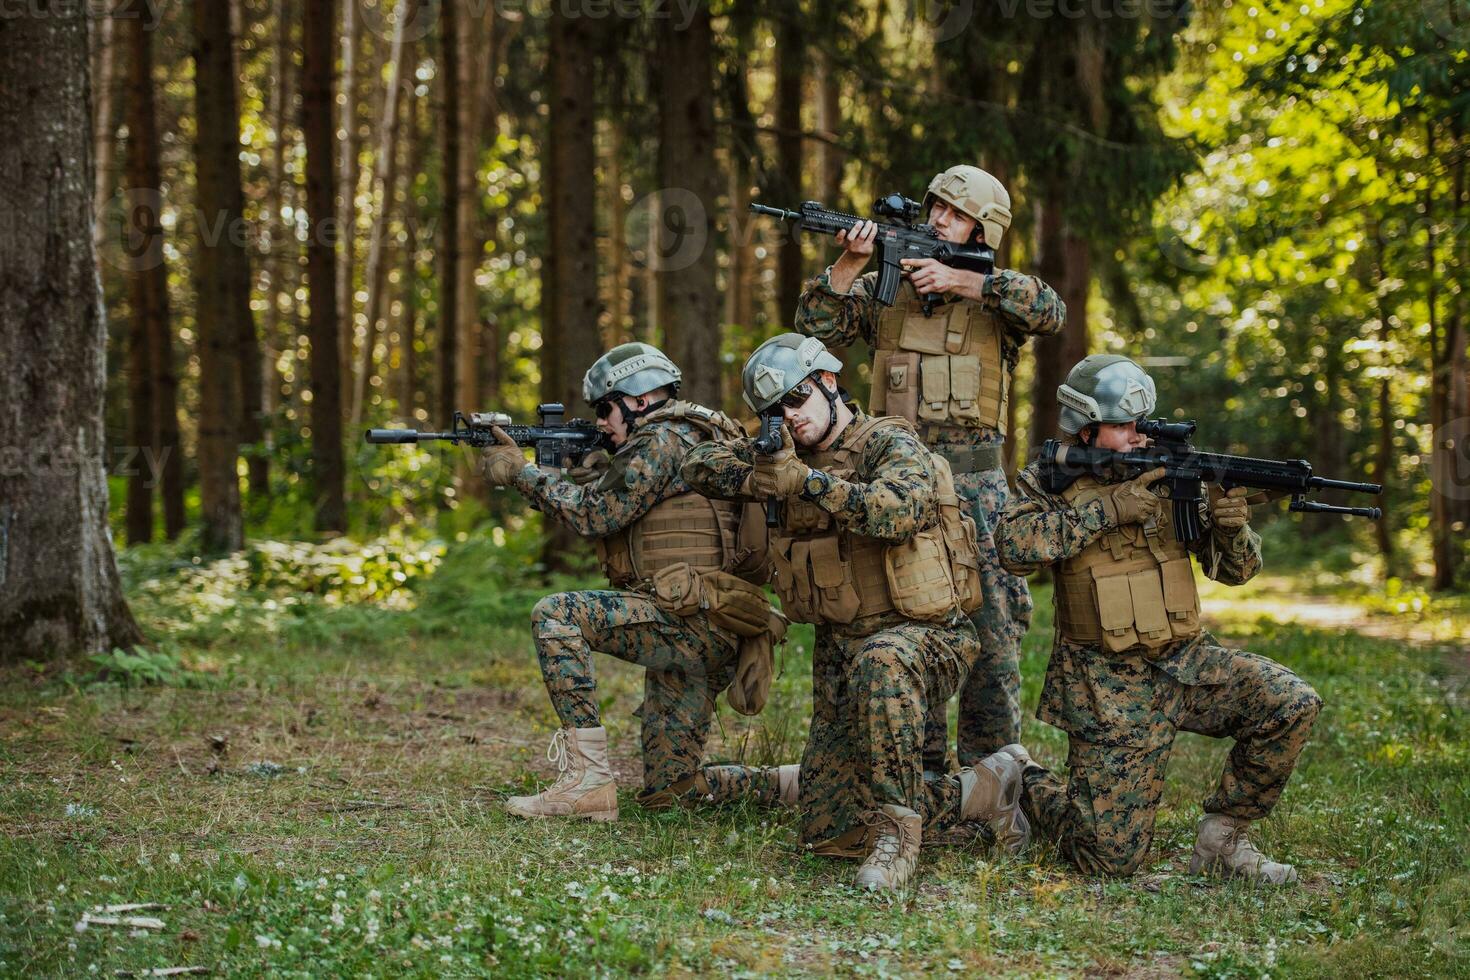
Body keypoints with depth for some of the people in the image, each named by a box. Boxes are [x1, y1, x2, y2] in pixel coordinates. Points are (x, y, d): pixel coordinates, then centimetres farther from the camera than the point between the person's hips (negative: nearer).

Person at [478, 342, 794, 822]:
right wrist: (517, 467, 14)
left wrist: (521, 472, -2)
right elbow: (591, 505, 23)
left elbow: (596, 515, -12)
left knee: (555, 615, -19)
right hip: (699, 639, 10)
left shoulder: (665, 440, -7)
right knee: (668, 790, 11)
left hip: (693, 621, -10)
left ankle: (588, 779, -20)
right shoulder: (681, 441, 24)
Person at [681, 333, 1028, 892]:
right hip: (838, 652, 7)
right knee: (829, 835, 2)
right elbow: (700, 466, 3)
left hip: (923, 636, -7)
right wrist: (755, 476, -17)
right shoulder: (791, 454, 9)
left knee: (881, 662, -45)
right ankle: (980, 791, 18)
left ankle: (899, 828, -32)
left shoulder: (892, 446, -10)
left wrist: (805, 482, -38)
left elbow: (896, 510, -31)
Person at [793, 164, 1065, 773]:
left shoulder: (996, 294, 6)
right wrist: (850, 262, -12)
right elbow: (815, 326, 1)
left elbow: (1051, 311, -14)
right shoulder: (883, 288, 11)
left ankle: (990, 764, 4)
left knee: (993, 621, -5)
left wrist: (958, 281, -15)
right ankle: (918, 763, 13)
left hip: (974, 478, -2)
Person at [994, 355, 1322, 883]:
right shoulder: (1053, 482, -5)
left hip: (1185, 661, 5)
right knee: (1111, 856, -8)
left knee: (1292, 704, -18)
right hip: (1110, 689, -4)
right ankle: (1021, 782, 22)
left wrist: (1230, 527, -17)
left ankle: (1221, 838, -1)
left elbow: (1235, 570, 7)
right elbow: (1014, 546, -27)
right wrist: (1108, 509, -27)